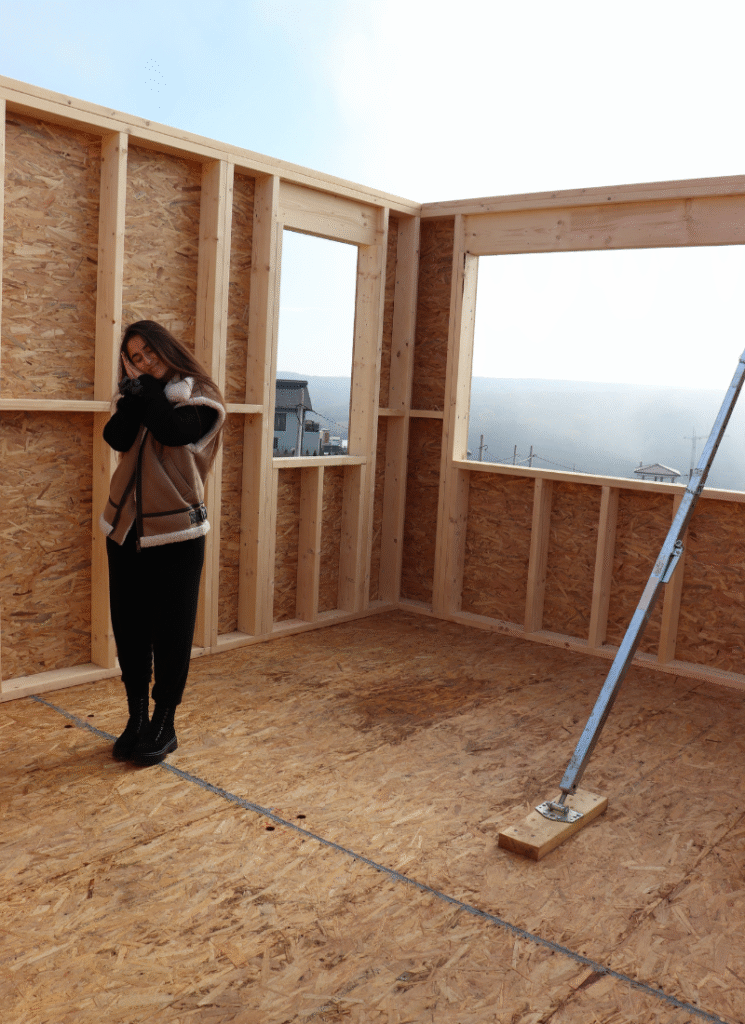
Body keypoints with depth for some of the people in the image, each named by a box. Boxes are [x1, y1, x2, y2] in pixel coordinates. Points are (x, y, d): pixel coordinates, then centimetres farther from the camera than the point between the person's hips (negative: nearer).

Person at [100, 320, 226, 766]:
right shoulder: (136, 398, 12)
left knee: (171, 632, 3)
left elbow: (173, 431, -22)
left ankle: (165, 724, 16)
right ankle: (137, 717, 24)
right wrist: (135, 385, -7)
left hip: (176, 533, -5)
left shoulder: (200, 400, -2)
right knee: (129, 628, 10)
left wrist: (148, 385, -11)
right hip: (126, 529, 5)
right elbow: (117, 438, -7)